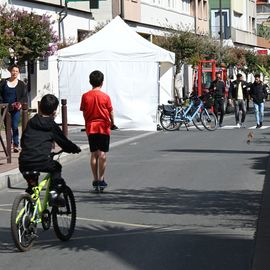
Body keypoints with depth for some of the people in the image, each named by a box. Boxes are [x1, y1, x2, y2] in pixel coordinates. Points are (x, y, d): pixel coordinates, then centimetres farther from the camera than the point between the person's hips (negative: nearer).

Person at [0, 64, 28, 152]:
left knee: (15, 126, -10)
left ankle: (16, 145, -8)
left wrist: (20, 103, -15)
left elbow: (25, 97, 3)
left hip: (16, 109, -2)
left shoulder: (21, 84, 4)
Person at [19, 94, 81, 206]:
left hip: (24, 163, 4)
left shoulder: (31, 122, 19)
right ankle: (54, 192, 11)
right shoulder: (52, 125, 8)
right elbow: (63, 142, 14)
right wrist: (76, 149, 32)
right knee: (56, 167, 26)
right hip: (42, 161, -4)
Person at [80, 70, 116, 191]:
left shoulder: (85, 96, -2)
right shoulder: (105, 96, -7)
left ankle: (95, 179, 9)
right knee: (102, 154, 1)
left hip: (91, 128, 2)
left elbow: (83, 112, 4)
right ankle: (101, 179, 0)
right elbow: (111, 112, 0)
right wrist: (112, 124, 17)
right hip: (103, 127, -2)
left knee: (94, 154, 8)